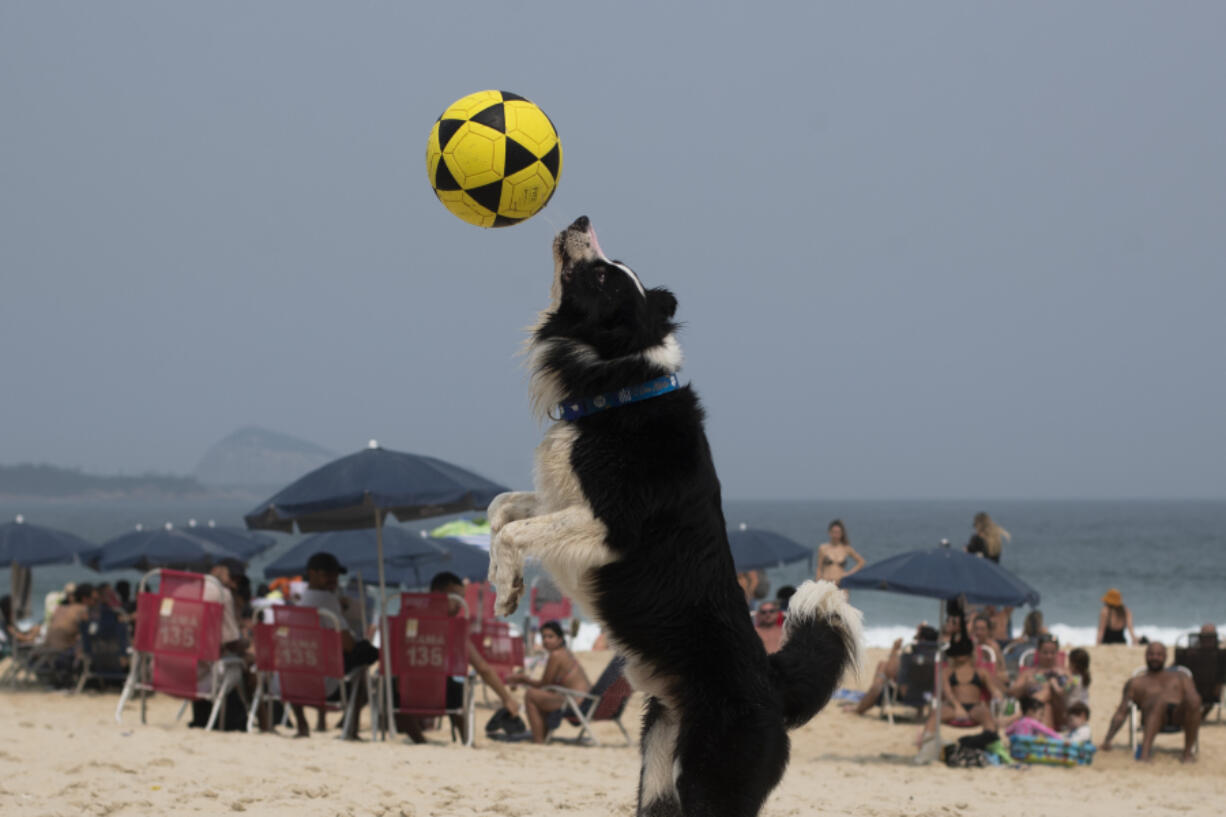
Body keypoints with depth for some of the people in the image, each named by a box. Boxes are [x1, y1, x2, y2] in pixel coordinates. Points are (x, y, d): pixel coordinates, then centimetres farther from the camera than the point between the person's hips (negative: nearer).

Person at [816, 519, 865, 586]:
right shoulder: (823, 548, 3)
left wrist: (849, 573, 8)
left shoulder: (846, 549, 7)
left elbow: (861, 561, 19)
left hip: (841, 583, 1)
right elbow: (819, 569, 6)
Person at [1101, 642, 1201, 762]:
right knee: (1161, 699, -38)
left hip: (1179, 716, 2)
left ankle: (1188, 751, -26)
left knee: (1193, 700, -34)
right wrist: (1107, 740, 4)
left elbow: (1193, 696, 15)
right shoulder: (1135, 683, 29)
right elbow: (1121, 713, 19)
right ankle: (1146, 749, -53)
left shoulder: (1180, 678, 34)